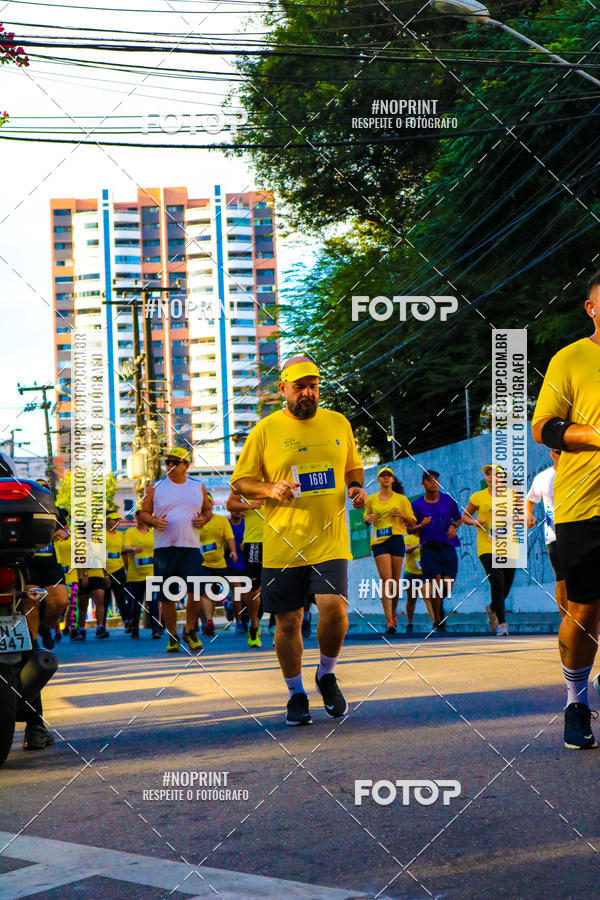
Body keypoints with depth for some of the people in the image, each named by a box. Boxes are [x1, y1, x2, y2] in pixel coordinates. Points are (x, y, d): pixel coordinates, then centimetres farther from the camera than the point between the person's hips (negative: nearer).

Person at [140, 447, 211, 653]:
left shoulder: (198, 487, 11)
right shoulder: (155, 487, 6)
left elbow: (207, 509, 21)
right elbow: (144, 513, 9)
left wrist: (204, 519, -1)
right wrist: (154, 522, -12)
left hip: (190, 547, 0)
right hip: (164, 548, 0)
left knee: (195, 591, -11)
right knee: (167, 596, 2)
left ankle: (189, 630, 11)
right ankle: (172, 636, 16)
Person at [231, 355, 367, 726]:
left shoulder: (338, 423, 10)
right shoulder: (266, 429, 2)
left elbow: (353, 467, 24)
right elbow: (240, 481, 5)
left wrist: (357, 487, 2)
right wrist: (270, 489, -13)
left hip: (330, 540, 1)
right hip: (282, 543, -1)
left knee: (334, 607, -17)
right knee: (288, 621, 3)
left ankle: (327, 675, 11)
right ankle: (296, 693, 25)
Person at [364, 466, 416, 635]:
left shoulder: (401, 499, 8)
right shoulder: (371, 500, 10)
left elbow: (413, 522, 10)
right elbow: (366, 520, 21)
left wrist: (402, 515, -10)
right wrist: (369, 519, -3)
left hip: (397, 540, 1)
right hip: (379, 541, -1)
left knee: (396, 580, 3)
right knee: (386, 579, -14)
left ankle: (393, 613, 26)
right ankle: (389, 621, -19)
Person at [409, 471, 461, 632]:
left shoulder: (448, 500, 7)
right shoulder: (417, 505, 4)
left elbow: (458, 519, 20)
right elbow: (410, 529, 8)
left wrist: (454, 526, -2)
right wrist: (421, 525, -12)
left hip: (448, 547, 1)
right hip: (429, 549, -1)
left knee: (448, 585, -7)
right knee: (436, 583, -11)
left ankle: (438, 602, 29)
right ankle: (438, 621, 3)